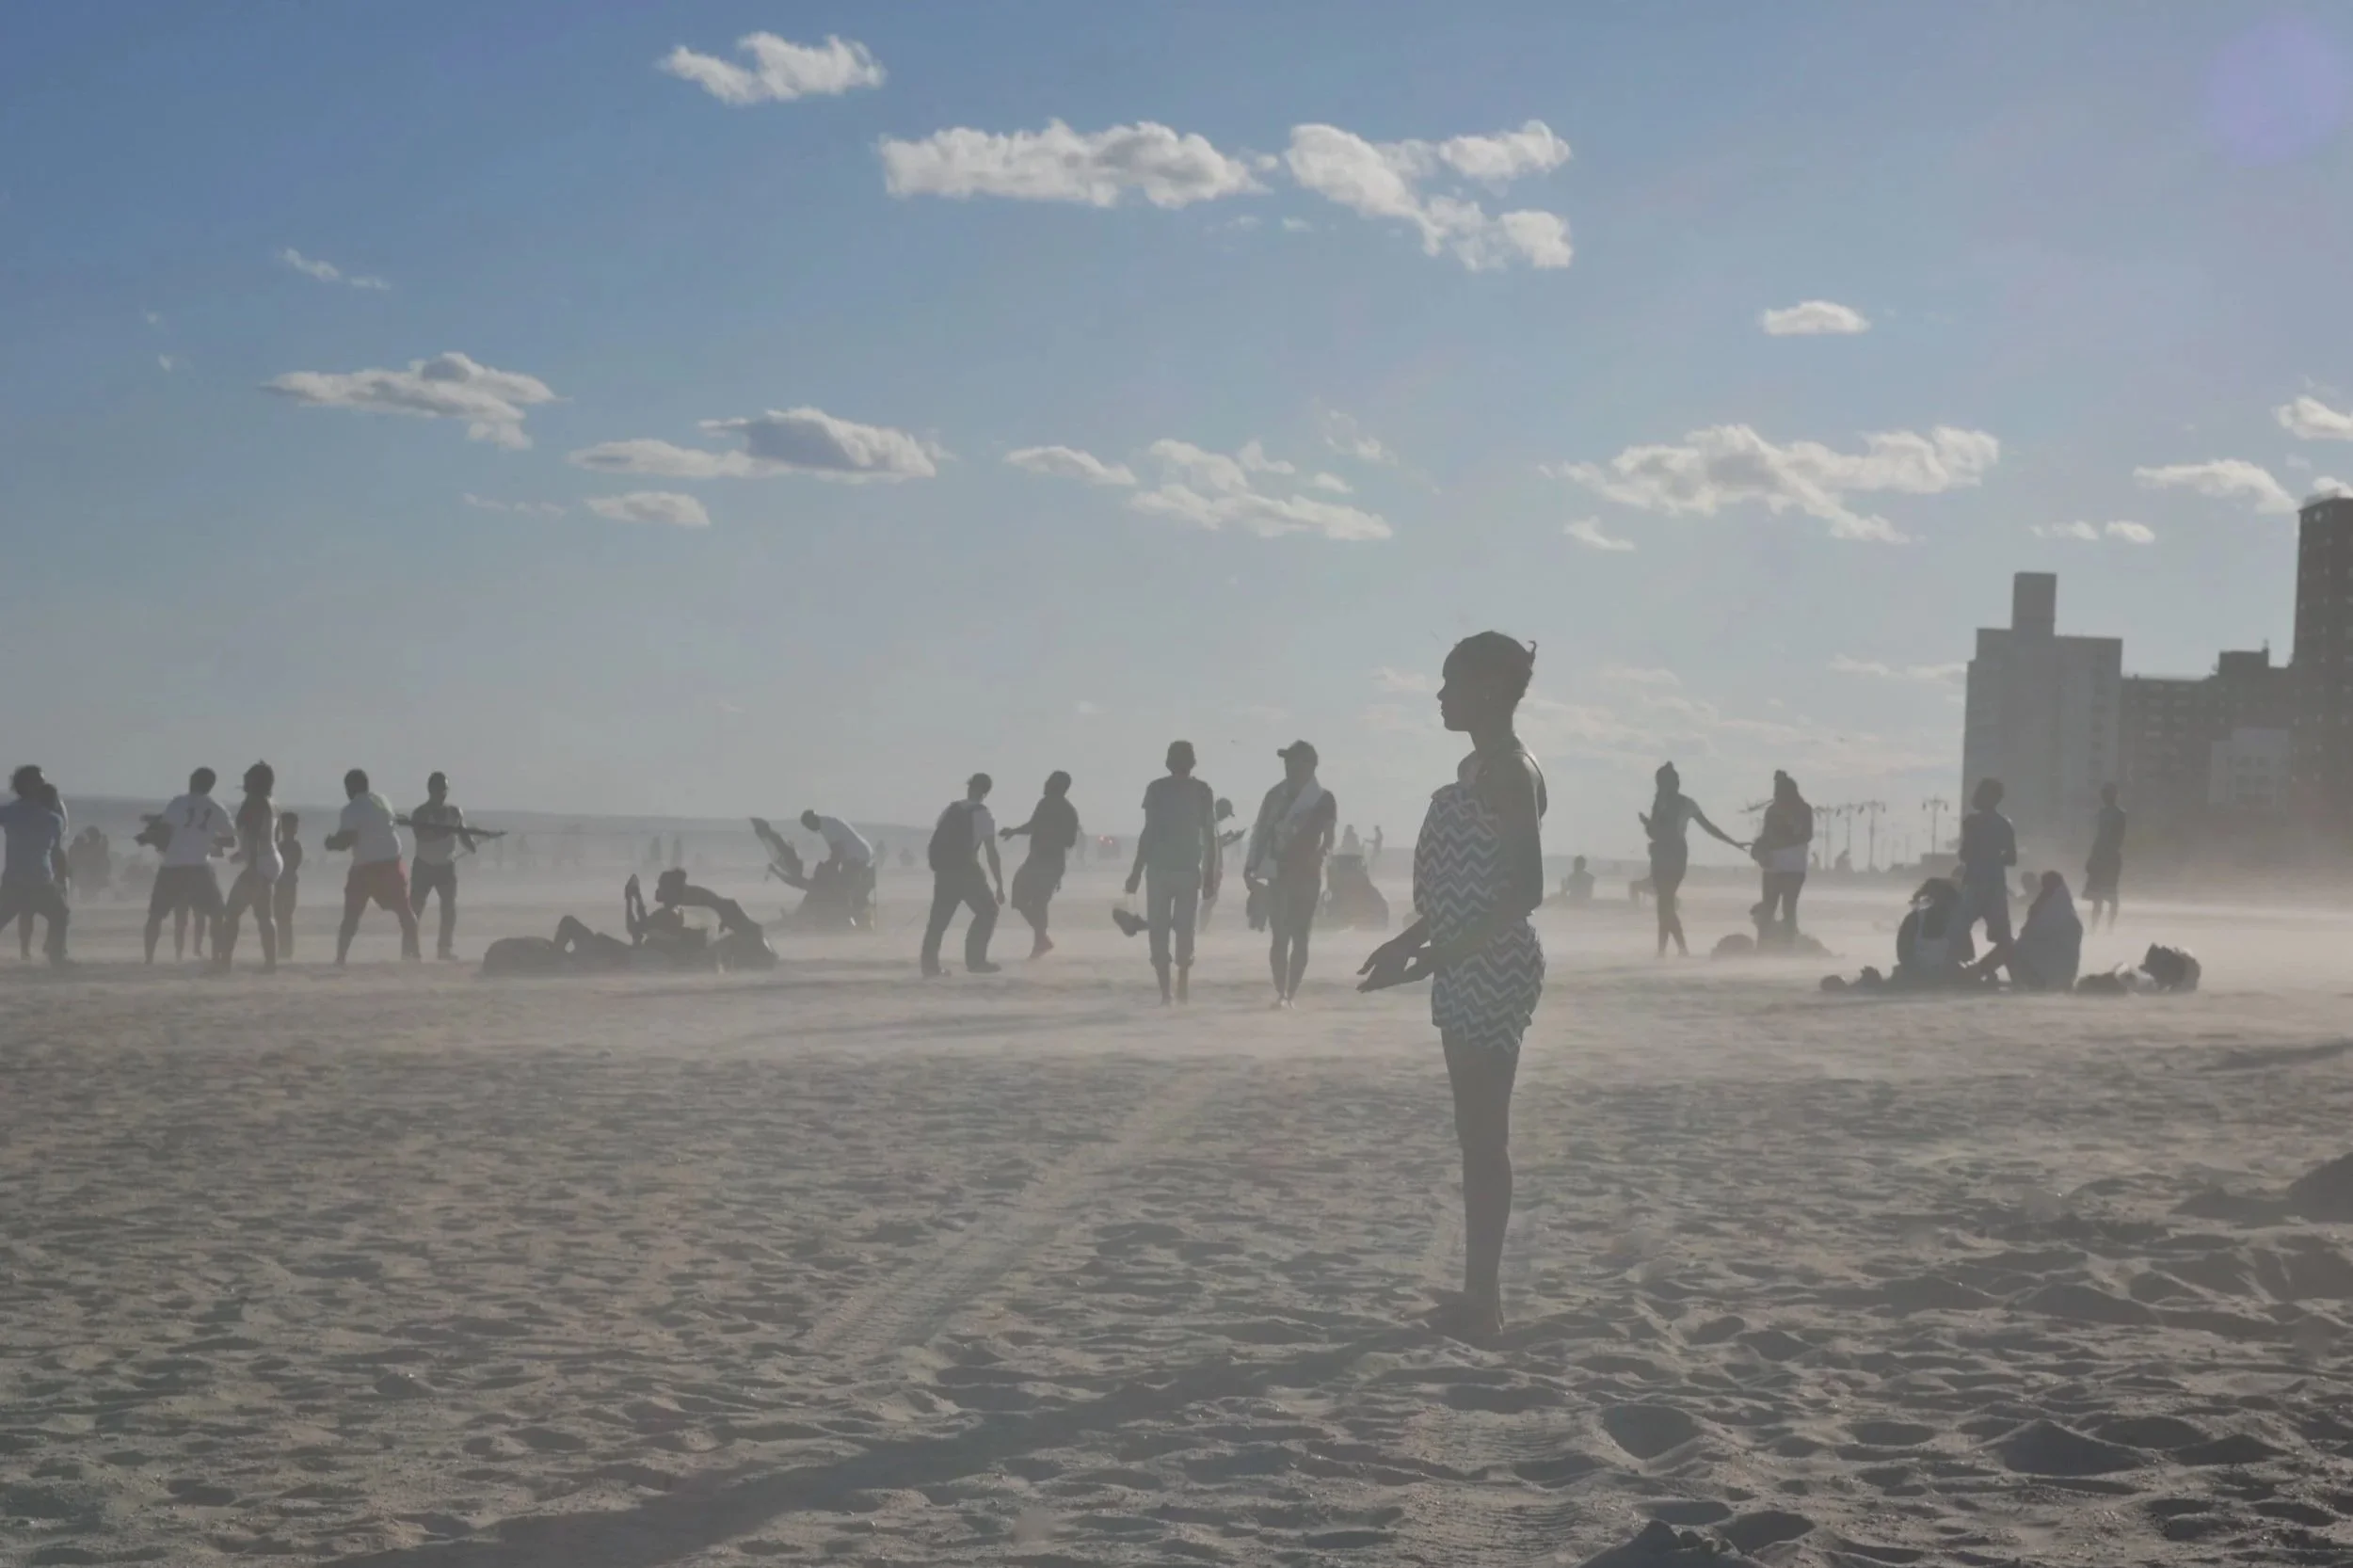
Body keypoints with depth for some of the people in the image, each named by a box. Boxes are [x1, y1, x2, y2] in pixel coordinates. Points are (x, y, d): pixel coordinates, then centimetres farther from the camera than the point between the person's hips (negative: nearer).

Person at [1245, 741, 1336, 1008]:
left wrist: (1318, 856, -27)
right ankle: (1280, 993, 3)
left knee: (1299, 937, -2)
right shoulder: (1276, 795, 7)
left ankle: (1291, 994, -1)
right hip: (1278, 874, 2)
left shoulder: (1323, 800, -1)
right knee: (1280, 936, 0)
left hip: (1306, 875, -2)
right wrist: (1250, 868, 1)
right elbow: (1260, 833, 8)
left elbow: (1328, 840, -7)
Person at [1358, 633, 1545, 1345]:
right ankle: (1480, 1297, 17)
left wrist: (1435, 957, -25)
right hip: (1471, 968, 10)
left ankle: (1483, 1302, -2)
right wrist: (1409, 941, 28)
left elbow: (1524, 891, -22)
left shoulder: (1510, 771, -14)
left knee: (1484, 1137, -6)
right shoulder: (1480, 768, 16)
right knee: (1478, 1135, 12)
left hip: (1491, 968, -10)